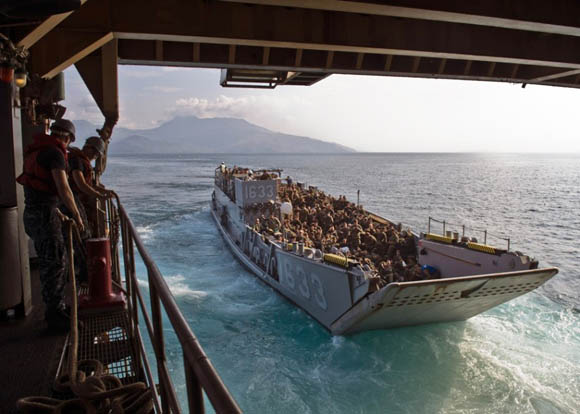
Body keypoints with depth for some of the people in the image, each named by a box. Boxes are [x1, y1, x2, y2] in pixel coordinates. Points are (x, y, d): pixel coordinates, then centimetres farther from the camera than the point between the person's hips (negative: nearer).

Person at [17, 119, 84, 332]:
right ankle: (55, 316, 2)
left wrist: (56, 211, 28)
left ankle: (55, 307, 29)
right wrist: (76, 215, -10)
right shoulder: (55, 153, -14)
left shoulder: (35, 151, 16)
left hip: (32, 212, 10)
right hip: (44, 213, -10)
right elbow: (63, 188, -21)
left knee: (48, 262, 18)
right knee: (55, 263, -4)